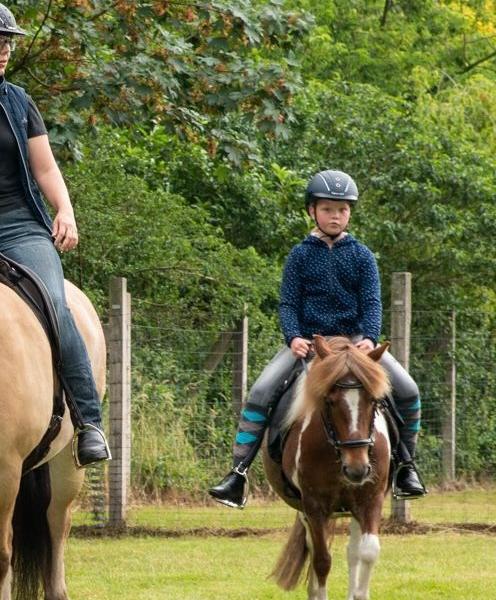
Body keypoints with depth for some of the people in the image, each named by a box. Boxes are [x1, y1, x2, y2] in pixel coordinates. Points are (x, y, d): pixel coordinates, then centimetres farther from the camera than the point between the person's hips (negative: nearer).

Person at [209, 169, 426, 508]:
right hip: (307, 341, -1)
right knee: (261, 392, -21)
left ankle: (407, 466, 5)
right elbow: (288, 303, 2)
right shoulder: (301, 256, 5)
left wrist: (370, 338, -20)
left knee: (407, 391, -15)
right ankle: (238, 474, -18)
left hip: (354, 339, 1)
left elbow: (372, 302, -1)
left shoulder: (361, 256, 6)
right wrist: (293, 337, -16)